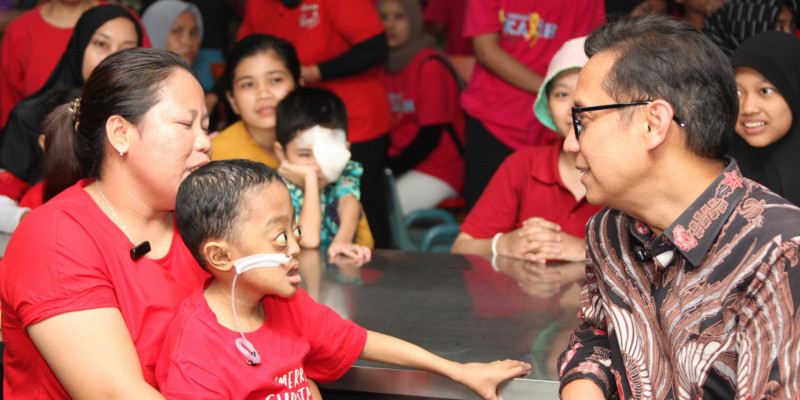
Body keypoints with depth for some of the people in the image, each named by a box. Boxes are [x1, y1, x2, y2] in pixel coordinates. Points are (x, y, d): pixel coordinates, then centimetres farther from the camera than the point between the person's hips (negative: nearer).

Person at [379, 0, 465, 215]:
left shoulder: (431, 65, -10)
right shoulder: (387, 66, 10)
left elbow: (430, 136, -12)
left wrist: (388, 170, -13)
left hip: (438, 171, -6)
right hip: (400, 163, 6)